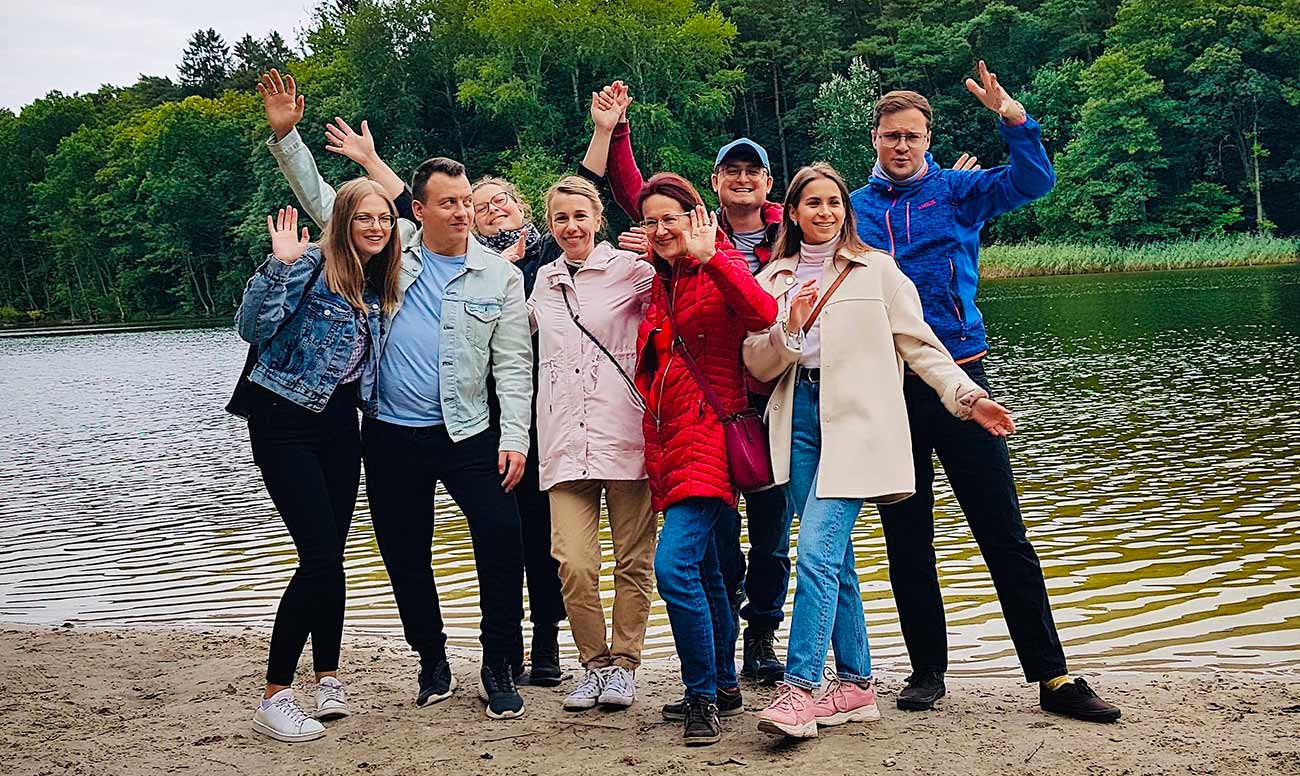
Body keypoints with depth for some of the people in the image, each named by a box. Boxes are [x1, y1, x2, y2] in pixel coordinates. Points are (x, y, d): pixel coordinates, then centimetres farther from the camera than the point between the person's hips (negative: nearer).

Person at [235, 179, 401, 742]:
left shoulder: (381, 286, 10)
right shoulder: (311, 265, -12)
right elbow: (253, 328, -19)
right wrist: (280, 264, -30)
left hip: (340, 423, 7)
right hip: (285, 422, -7)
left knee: (330, 556, 9)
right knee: (321, 558, -14)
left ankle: (328, 677, 22)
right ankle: (274, 698, -5)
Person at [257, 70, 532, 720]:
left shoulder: (500, 275, 1)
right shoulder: (389, 249, 5)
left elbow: (513, 365, -1)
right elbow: (322, 201, 7)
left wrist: (515, 438, -9)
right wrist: (287, 136, -4)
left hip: (468, 435, -2)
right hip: (391, 436, 2)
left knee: (502, 536, -13)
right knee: (405, 555, 9)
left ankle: (499, 670, 2)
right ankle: (432, 663, 27)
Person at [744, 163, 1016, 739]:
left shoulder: (876, 270, 8)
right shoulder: (772, 280, 16)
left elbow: (920, 344, 4)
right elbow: (758, 366, 10)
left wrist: (968, 397, -7)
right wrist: (790, 329, -9)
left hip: (856, 421, -4)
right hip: (799, 420, 4)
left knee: (817, 551, -15)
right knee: (834, 557, 5)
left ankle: (799, 689, -16)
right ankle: (855, 684, 13)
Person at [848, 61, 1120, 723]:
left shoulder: (956, 192, 6)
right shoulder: (854, 209, 10)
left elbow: (1034, 180, -8)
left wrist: (1012, 116, -22)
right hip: (886, 389, 2)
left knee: (1005, 534, -2)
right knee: (907, 541, 8)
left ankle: (1052, 675, 3)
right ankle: (927, 670, 20)